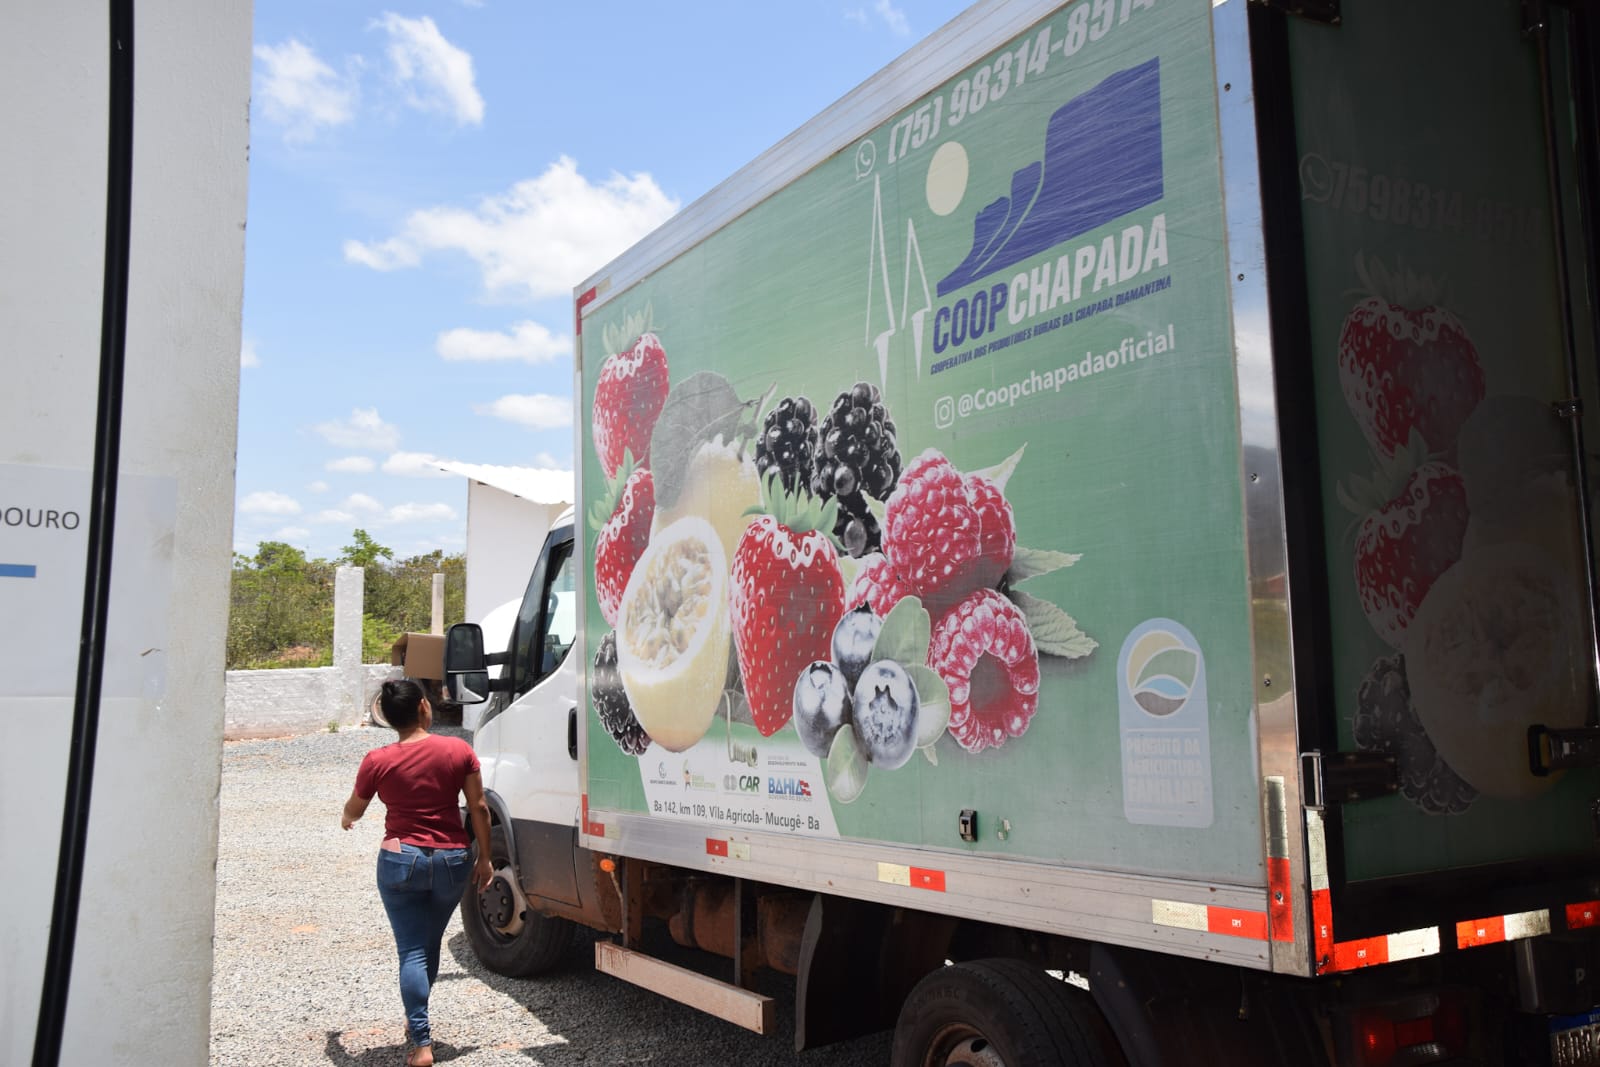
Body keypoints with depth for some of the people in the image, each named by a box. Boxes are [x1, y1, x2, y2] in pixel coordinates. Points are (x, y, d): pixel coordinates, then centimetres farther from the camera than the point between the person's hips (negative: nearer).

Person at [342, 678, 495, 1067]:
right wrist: (485, 858, 8)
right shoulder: (459, 750, -5)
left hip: (400, 862, -2)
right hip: (452, 861, 2)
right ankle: (416, 1020, 37)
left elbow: (353, 809, 11)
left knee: (412, 952, 1)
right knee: (430, 945, 20)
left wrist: (346, 819, 35)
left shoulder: (377, 762, -6)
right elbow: (479, 808, -2)